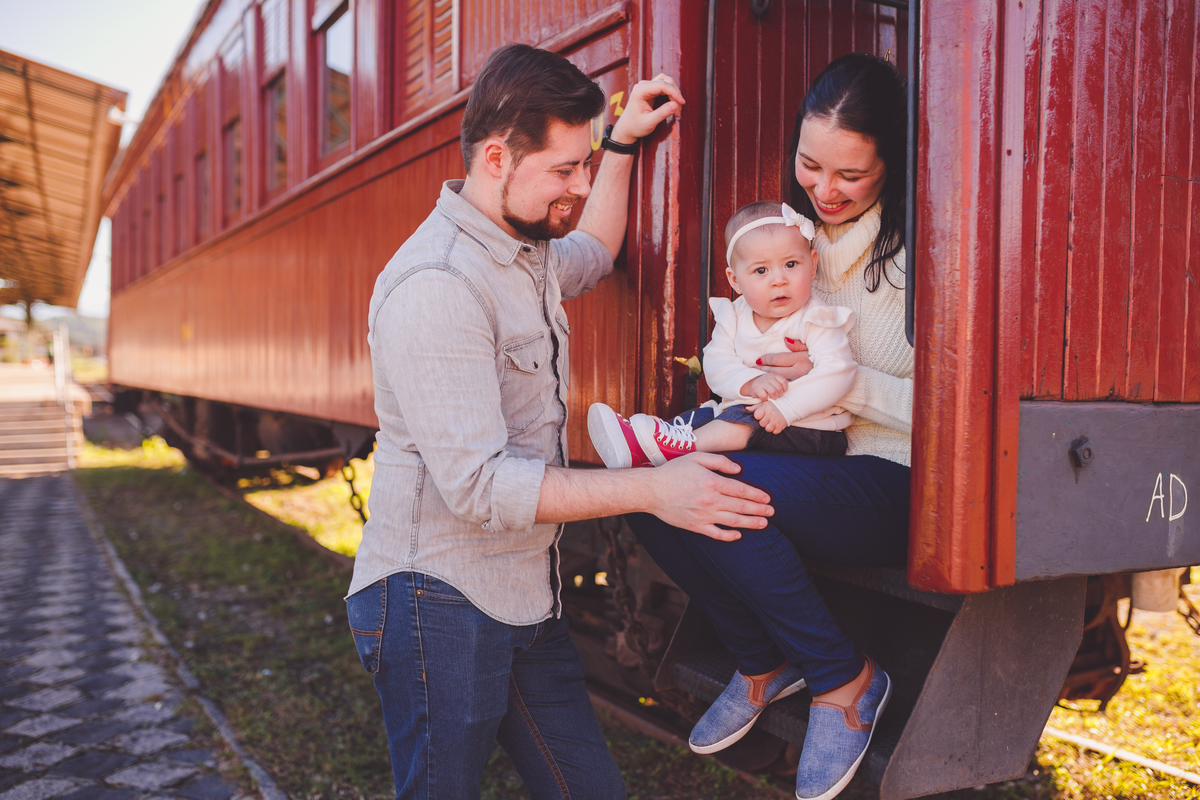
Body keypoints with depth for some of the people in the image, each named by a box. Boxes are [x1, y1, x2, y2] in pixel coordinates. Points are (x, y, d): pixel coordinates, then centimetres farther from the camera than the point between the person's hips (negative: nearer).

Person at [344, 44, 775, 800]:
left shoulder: (525, 250, 11)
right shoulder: (436, 284, -21)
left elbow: (593, 257, 37)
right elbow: (478, 483, -27)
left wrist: (623, 145, 26)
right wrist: (651, 490, -25)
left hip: (525, 597, 9)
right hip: (439, 604, -9)